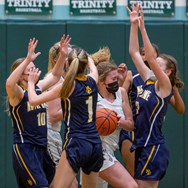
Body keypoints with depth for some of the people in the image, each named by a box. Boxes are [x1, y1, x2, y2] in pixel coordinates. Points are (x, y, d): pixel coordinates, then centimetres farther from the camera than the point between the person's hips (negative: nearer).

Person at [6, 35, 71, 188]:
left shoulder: (38, 88, 9)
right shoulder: (17, 93, -12)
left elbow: (55, 75, 18)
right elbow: (9, 83, -34)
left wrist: (63, 55, 1)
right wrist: (28, 59, -40)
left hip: (41, 148, 8)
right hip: (24, 148, -8)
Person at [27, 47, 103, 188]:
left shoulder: (68, 86, -7)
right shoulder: (92, 81, 6)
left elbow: (33, 100, 0)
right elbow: (93, 68, 34)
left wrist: (31, 82, 18)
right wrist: (87, 58, 54)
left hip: (76, 143, -6)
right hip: (95, 144, 6)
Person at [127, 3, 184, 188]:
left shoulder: (165, 87, -8)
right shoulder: (148, 82, 11)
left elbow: (150, 58, -21)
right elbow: (134, 53, 10)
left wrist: (142, 28, -24)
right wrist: (134, 24, 2)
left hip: (154, 148, -8)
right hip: (141, 146, 8)